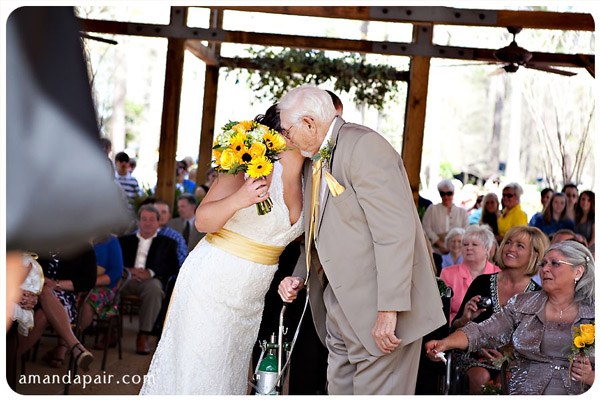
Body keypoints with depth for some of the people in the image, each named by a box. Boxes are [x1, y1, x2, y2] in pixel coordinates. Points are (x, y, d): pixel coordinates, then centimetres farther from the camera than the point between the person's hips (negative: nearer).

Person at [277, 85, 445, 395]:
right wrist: (299, 277, 8)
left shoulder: (364, 146, -15)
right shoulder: (314, 158, 14)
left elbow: (395, 231, -23)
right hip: (341, 311, 9)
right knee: (339, 390, 13)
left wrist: (388, 310, -26)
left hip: (380, 317, -9)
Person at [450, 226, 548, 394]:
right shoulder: (482, 283, 0)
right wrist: (465, 319, -19)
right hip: (475, 355, 1)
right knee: (481, 377, -29)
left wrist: (509, 355, -13)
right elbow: (455, 329, 4)